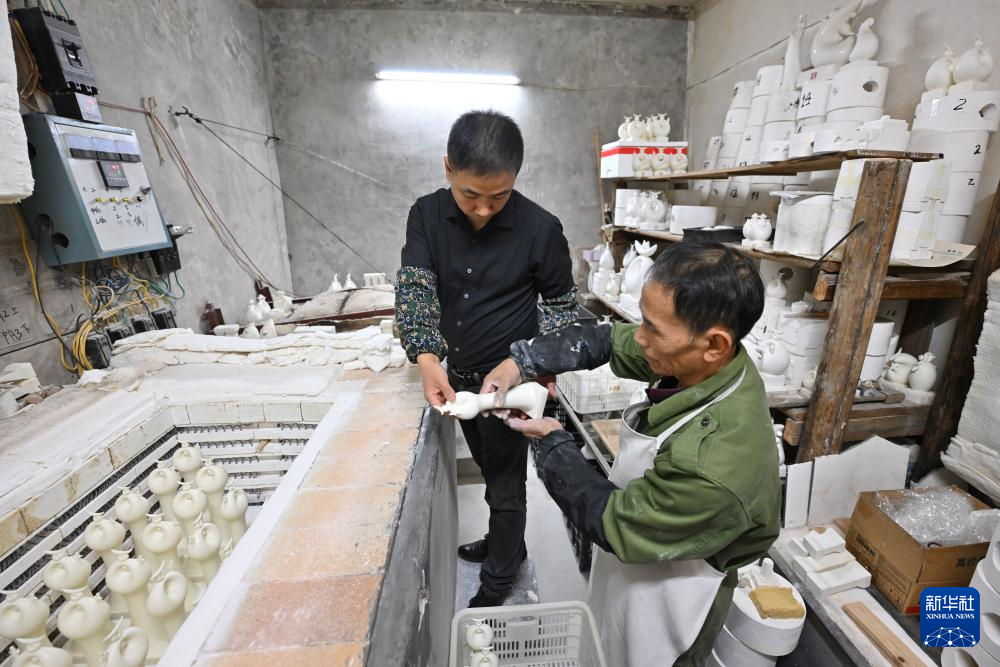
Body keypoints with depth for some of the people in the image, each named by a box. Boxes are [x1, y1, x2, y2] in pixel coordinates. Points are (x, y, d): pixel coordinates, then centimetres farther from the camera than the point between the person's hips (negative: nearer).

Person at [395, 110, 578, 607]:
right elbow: (414, 287, -15)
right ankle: (508, 544, 53)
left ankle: (497, 584, 39)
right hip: (457, 379, 5)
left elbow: (560, 303, -5)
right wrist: (428, 360, -31)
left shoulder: (541, 229, -17)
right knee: (492, 471, 25)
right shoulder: (427, 215, -7)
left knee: (506, 486, 13)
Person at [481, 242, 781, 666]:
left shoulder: (715, 465, -42)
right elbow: (606, 340, -7)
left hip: (668, 602, -5)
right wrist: (521, 362, -16)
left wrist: (553, 444, -18)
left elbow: (615, 524, -27)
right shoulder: (700, 362, -20)